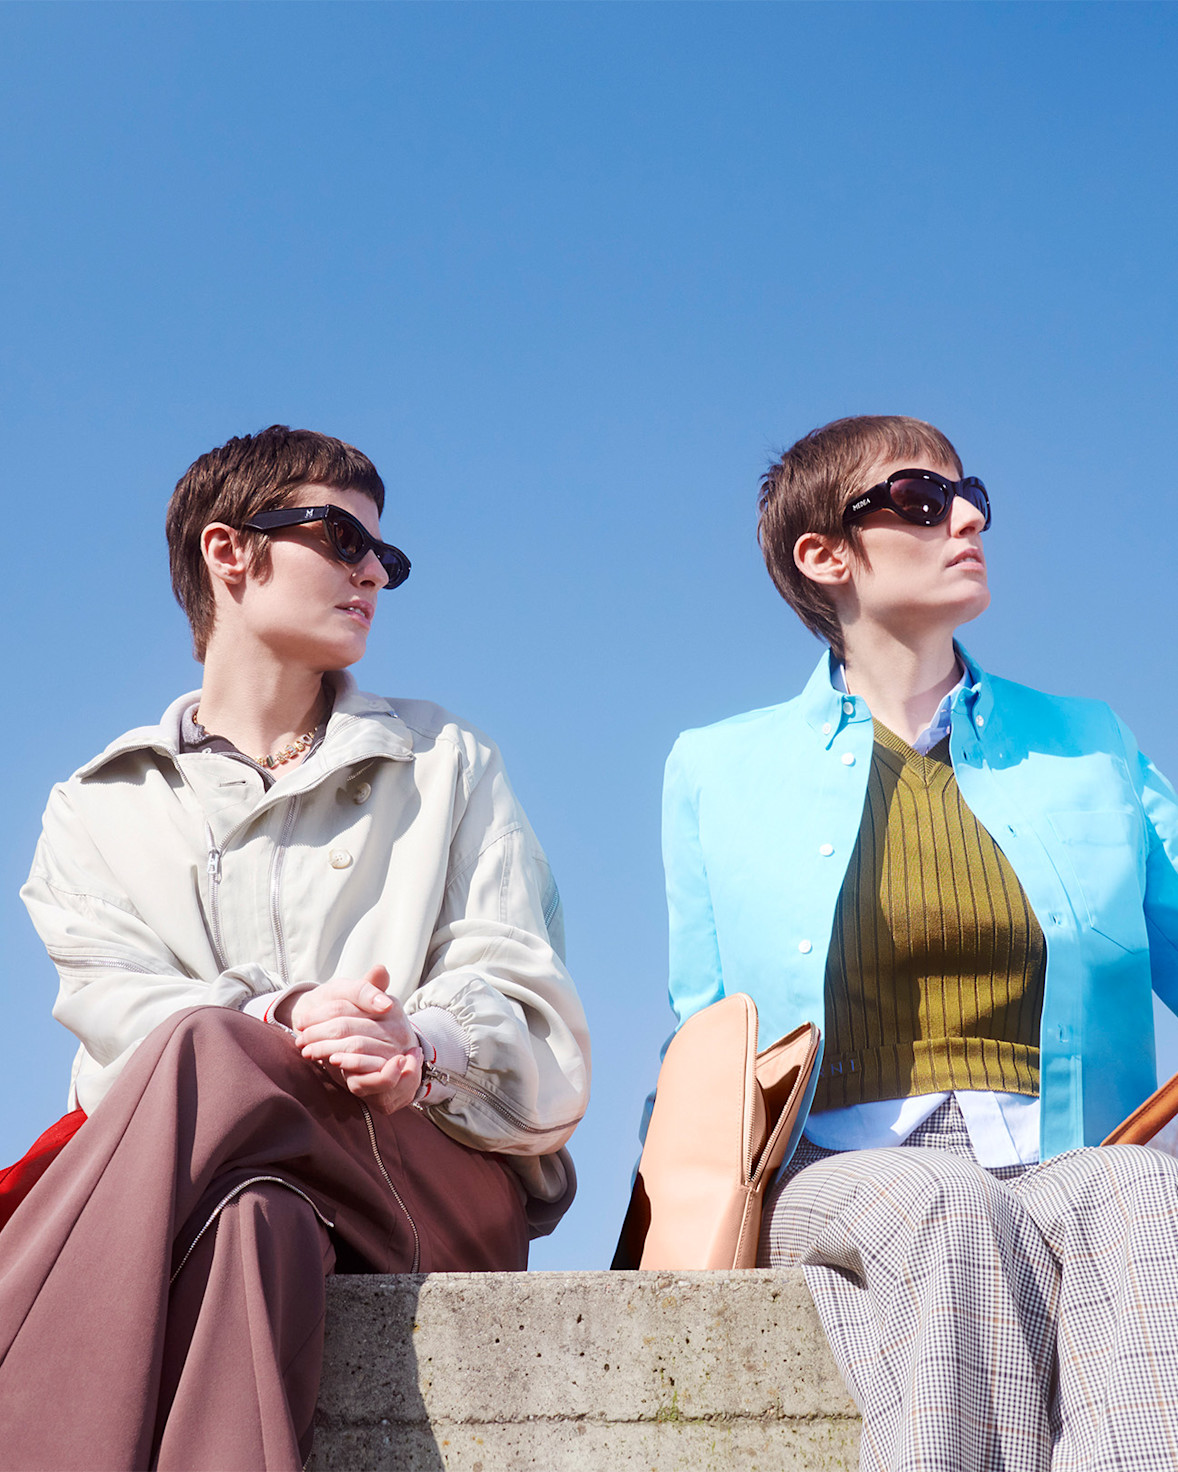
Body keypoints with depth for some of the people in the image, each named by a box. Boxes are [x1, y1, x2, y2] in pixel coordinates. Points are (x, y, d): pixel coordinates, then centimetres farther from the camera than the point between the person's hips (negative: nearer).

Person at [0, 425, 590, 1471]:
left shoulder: (446, 765, 24)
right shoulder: (101, 807, 22)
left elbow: (528, 1015, 10)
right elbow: (114, 1010, 1)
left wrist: (421, 1048, -16)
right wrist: (284, 1021, -22)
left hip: (445, 1175, 0)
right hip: (235, 1175, 0)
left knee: (204, 1053, -35)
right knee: (252, 1213, -40)